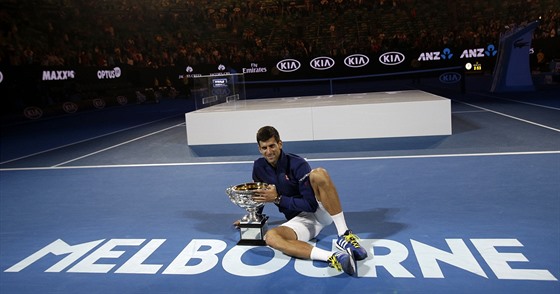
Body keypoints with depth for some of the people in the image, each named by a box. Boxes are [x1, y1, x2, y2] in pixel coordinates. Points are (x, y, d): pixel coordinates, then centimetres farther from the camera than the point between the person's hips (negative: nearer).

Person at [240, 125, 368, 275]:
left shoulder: (298, 164, -15)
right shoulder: (259, 166, 2)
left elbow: (311, 205, -20)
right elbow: (260, 197, 23)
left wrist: (277, 199, -19)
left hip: (319, 211, -3)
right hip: (299, 219, 4)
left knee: (319, 173, -33)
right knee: (270, 236, -32)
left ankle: (344, 235, -32)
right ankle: (332, 258, -49)